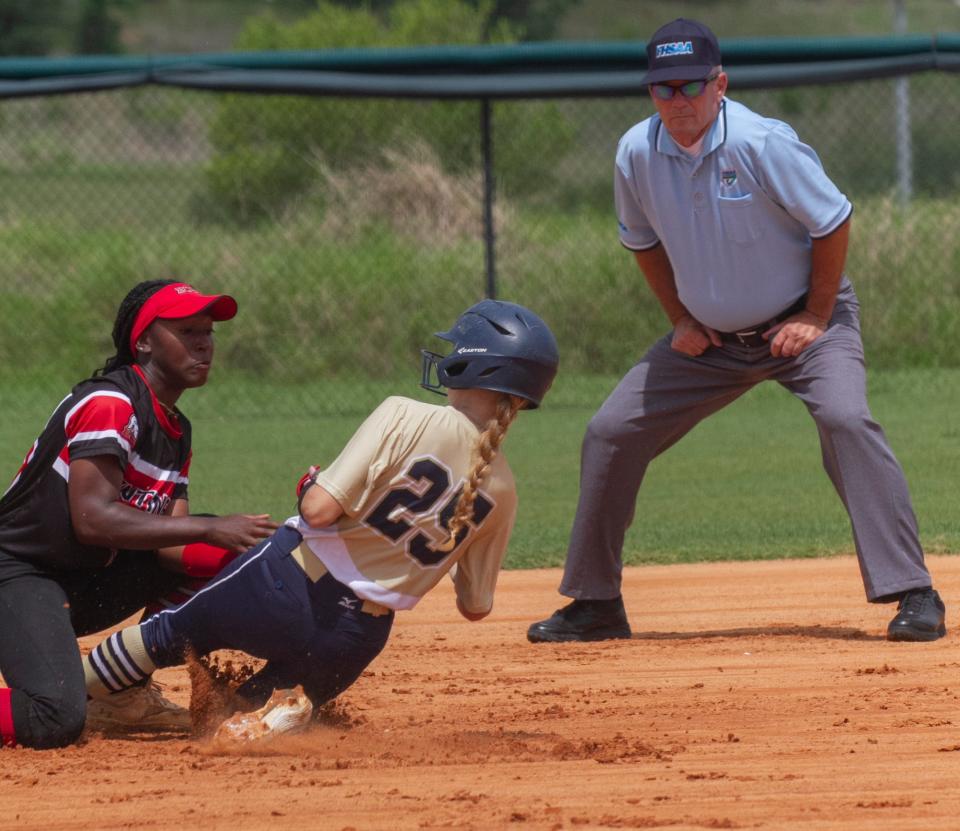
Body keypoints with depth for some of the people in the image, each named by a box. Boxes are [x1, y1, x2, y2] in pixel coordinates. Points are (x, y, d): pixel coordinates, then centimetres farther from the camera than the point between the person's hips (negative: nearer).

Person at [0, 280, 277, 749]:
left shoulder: (176, 432, 12)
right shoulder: (110, 404, -17)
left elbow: (169, 543, 4)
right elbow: (92, 519, -28)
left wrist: (240, 549, -15)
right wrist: (209, 530, -26)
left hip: (85, 586, 9)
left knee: (216, 557, 8)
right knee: (58, 720, -30)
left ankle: (125, 690, 9)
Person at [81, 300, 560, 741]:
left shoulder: (404, 418, -16)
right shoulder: (500, 490, -1)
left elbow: (320, 509, -21)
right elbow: (475, 607, 9)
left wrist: (311, 483, 2)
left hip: (287, 588, -3)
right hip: (358, 638, 3)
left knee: (172, 632, 23)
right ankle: (281, 711, -8)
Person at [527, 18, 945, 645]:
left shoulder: (762, 144, -24)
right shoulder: (638, 154, -10)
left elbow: (833, 223, -14)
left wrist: (816, 319, -14)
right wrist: (680, 319, 3)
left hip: (801, 323, -5)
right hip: (710, 336, 5)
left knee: (846, 418, -29)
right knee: (610, 434, 0)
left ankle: (914, 597, -28)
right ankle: (595, 605, 14)